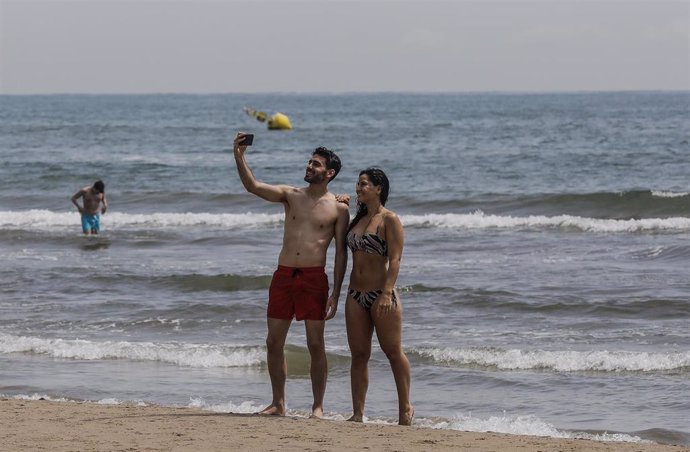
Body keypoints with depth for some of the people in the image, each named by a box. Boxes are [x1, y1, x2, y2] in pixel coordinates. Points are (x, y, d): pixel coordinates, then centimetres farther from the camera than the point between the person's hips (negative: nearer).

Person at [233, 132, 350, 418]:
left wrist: (335, 293, -6)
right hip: (283, 276, 3)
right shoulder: (290, 196, 10)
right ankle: (278, 403, 13)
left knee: (316, 345, -2)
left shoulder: (338, 208, 2)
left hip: (314, 277, -3)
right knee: (274, 343, 3)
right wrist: (239, 157, -16)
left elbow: (341, 252, 1)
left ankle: (318, 406, 6)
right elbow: (253, 186, -2)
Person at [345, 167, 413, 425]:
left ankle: (405, 408, 10)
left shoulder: (390, 220, -6)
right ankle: (358, 413, 5)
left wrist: (387, 292, -24)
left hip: (381, 294, -7)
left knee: (393, 351, 0)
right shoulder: (358, 220, 16)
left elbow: (395, 259, -13)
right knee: (359, 354, 4)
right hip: (356, 295, 7)